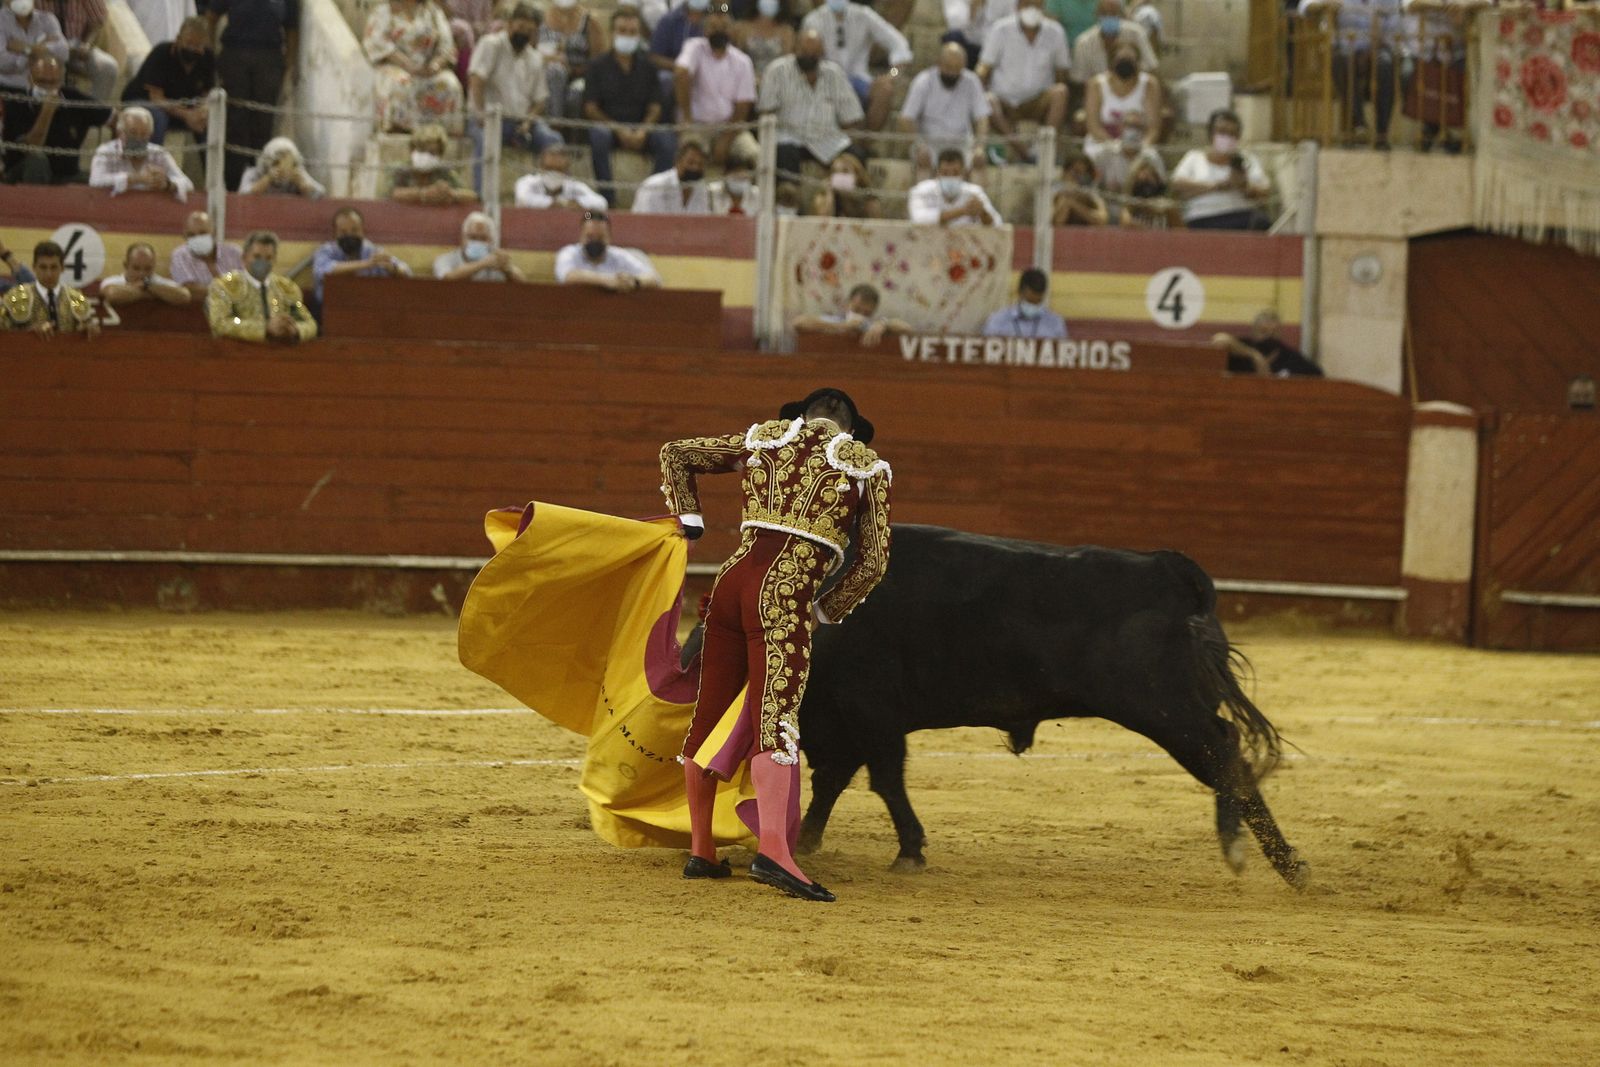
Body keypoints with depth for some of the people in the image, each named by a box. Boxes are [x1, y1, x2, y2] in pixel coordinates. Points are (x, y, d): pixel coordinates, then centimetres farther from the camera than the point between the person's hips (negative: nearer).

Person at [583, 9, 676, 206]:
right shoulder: (599, 67, 8)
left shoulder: (647, 69, 15)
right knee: (599, 137, -37)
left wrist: (642, 131, -13)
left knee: (667, 139, -28)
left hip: (641, 128, 2)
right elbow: (590, 108, 0)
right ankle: (607, 197, -34)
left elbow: (655, 107, 9)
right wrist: (618, 130, -13)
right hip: (608, 125, -2)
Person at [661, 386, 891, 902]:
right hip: (788, 594, -4)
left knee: (712, 712, 13)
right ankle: (774, 850, -32)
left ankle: (700, 849, 20)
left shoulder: (764, 439, 22)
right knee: (775, 718, -15)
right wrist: (827, 610, 21)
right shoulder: (866, 466, 14)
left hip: (733, 580, 4)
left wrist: (689, 520, 28)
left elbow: (674, 454, 26)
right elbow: (874, 560, 11)